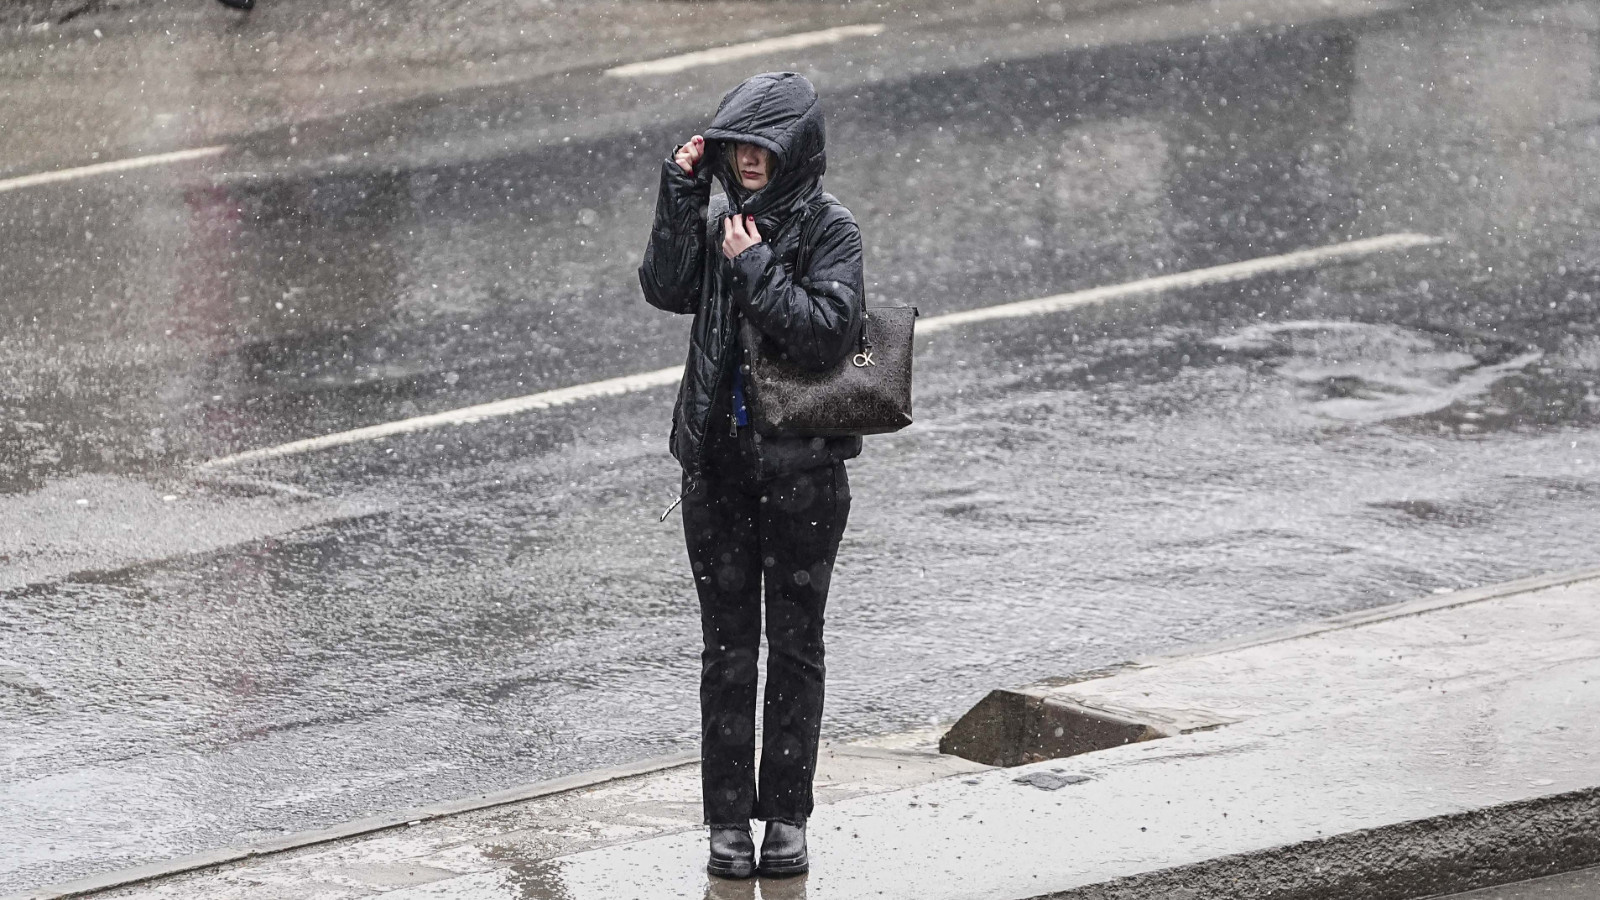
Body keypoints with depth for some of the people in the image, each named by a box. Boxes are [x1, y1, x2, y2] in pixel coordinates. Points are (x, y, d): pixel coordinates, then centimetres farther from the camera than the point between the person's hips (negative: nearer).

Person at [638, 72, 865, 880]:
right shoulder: (718, 218, 5)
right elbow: (666, 289, -11)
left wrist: (755, 268, -19)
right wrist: (681, 196, -15)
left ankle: (786, 815, 13)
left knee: (794, 645, 5)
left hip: (802, 468, -3)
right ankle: (729, 819, 11)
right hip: (719, 464, 3)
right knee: (727, 647, 6)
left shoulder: (829, 229, -6)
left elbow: (827, 332, -18)